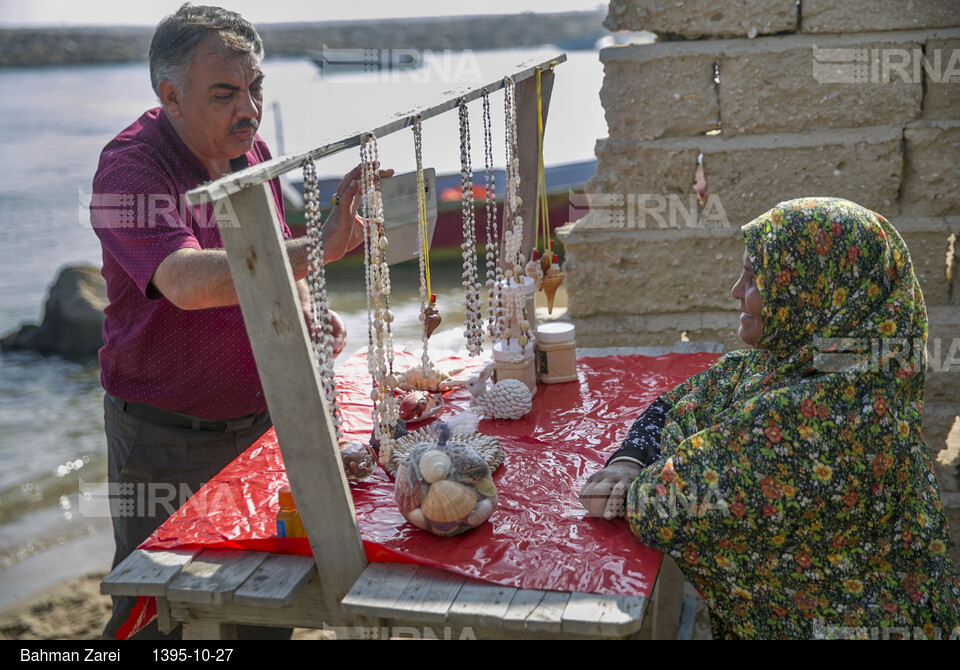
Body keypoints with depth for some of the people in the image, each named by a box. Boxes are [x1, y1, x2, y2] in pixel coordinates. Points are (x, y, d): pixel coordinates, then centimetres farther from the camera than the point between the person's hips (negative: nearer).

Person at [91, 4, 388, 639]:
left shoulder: (250, 151, 3)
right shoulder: (131, 167, -20)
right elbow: (185, 281, -38)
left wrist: (304, 312, -2)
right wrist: (317, 248, -46)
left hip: (260, 417, 6)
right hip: (166, 437, -6)